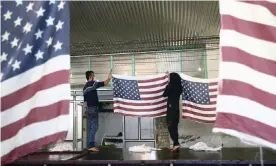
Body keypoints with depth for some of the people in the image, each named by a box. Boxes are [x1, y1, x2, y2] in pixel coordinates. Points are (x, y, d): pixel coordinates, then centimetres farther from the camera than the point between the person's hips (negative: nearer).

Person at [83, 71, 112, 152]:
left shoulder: (85, 86, 16)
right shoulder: (93, 83, -11)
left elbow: (84, 99, 18)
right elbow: (104, 83, -15)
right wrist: (109, 78, 1)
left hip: (89, 108, 9)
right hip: (93, 108, -9)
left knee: (91, 127, 10)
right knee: (94, 126, -8)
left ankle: (90, 145, 13)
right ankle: (91, 145, -9)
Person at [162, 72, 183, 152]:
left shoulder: (170, 86, -14)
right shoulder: (179, 87, 6)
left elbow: (164, 95, -1)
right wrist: (169, 76, 35)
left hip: (171, 108, -7)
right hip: (176, 108, 7)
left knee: (171, 127, -6)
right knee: (174, 127, 10)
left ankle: (176, 144, -13)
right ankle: (175, 144, 12)